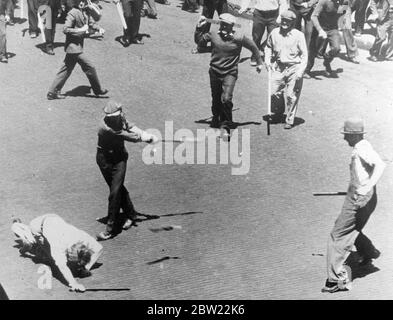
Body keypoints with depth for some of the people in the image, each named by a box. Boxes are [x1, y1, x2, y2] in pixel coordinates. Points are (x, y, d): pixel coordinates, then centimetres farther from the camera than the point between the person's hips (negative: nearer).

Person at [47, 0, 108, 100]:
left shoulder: (83, 13, 12)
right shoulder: (72, 13, -14)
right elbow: (65, 29, -19)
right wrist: (81, 30, -18)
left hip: (77, 47, 9)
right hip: (74, 47, -9)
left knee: (66, 70, 12)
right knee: (90, 68, -2)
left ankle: (53, 92, 18)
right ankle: (98, 90, 13)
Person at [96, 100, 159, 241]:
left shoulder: (121, 117, -8)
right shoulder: (105, 127, -27)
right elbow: (129, 137, -23)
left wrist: (147, 135, -16)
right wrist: (147, 138, -13)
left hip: (119, 157, 3)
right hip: (104, 159, -3)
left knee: (115, 192, -8)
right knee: (118, 188, 11)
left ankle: (111, 228, -3)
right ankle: (130, 214, 34)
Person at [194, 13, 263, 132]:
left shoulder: (238, 38, -10)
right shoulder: (213, 35, -4)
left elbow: (253, 47, 4)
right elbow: (199, 41, 9)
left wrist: (259, 62, 11)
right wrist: (199, 28, -5)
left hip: (230, 73, -3)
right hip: (214, 72, 3)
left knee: (226, 99, -18)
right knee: (216, 99, 18)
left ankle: (226, 125, -3)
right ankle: (216, 119, 44)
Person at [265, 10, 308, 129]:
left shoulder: (298, 35, -7)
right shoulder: (274, 33, 3)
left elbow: (304, 54, -4)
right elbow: (268, 47, 20)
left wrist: (300, 71, -13)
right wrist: (267, 60, 6)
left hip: (294, 68, -3)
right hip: (278, 67, 3)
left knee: (291, 95, -3)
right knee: (274, 92, 0)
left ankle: (290, 120, 11)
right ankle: (278, 112, 29)